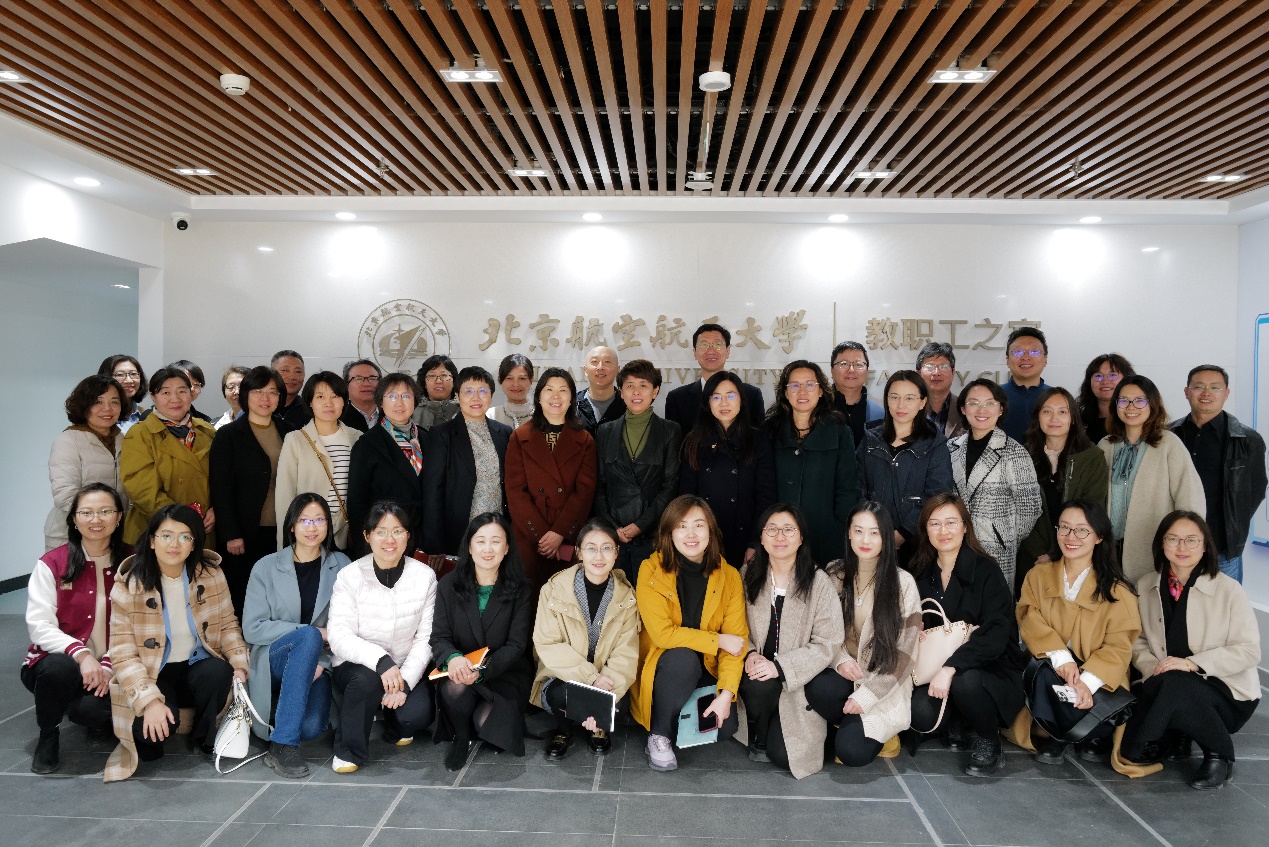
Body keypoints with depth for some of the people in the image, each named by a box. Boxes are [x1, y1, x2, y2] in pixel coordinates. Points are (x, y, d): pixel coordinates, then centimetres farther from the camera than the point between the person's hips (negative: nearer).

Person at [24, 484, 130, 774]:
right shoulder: (52, 564, -3)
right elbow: (39, 625, -10)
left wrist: (109, 665, -18)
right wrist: (81, 653, -25)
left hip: (111, 667, 1)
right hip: (60, 661, 0)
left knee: (92, 709, -29)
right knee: (59, 668, -35)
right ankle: (48, 736, -4)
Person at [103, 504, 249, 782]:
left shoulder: (210, 574, -4)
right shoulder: (129, 585, -12)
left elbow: (227, 624, 4)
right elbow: (123, 653, -15)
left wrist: (240, 663, -15)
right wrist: (150, 700, -27)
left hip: (197, 665, 3)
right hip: (153, 674, -2)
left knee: (220, 672, -32)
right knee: (155, 727, -31)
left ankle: (205, 738, -2)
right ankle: (145, 742, 9)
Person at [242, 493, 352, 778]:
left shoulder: (341, 566, 4)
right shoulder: (266, 568, 1)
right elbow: (252, 629, -7)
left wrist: (324, 662, -16)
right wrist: (314, 633, -15)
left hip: (317, 665, 1)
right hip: (273, 662, -1)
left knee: (311, 726, -29)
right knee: (308, 637, -35)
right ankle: (282, 745, -31)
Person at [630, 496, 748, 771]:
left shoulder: (729, 576, -6)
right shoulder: (651, 570, -15)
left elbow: (736, 639, -10)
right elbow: (662, 633, -21)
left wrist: (726, 694, -21)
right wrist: (718, 641, -20)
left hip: (706, 671, 3)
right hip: (665, 668, -3)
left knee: (726, 726, -19)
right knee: (683, 656, -34)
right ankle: (659, 736, -13)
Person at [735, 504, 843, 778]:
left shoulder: (818, 582, -8)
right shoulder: (747, 575, 1)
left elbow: (827, 644, -10)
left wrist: (780, 667, -21)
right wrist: (749, 654, -18)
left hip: (798, 684, -2)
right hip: (757, 674, 2)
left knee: (783, 754, -18)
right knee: (760, 685, -33)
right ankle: (758, 738, 0)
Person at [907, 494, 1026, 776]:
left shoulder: (986, 571, -9)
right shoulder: (922, 573, 5)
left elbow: (996, 633, -19)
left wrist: (951, 667, -30)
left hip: (992, 667, -3)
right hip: (937, 667, 3)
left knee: (965, 682, -36)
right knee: (921, 714, -26)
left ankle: (989, 744, -5)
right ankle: (955, 723, 11)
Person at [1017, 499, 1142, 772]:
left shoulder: (1116, 590, -3)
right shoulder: (1038, 575, 5)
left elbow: (1118, 647, -10)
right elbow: (1030, 620, -7)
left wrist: (1087, 681, -27)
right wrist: (1060, 656, -25)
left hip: (1096, 682, -1)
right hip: (1051, 667, 2)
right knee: (1043, 669, -34)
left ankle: (1098, 737, 6)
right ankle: (1052, 737, -6)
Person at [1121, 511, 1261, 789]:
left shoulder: (1228, 590, -8)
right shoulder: (1146, 587, 3)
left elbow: (1249, 651, -10)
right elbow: (1138, 640, 6)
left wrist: (1192, 663, -22)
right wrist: (1153, 669, -14)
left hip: (1228, 694, -3)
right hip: (1165, 687, 3)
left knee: (1173, 686, -37)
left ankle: (1219, 753, -8)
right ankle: (1176, 734, 16)